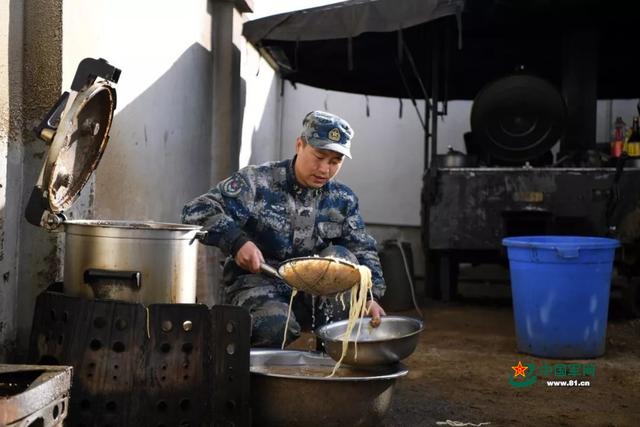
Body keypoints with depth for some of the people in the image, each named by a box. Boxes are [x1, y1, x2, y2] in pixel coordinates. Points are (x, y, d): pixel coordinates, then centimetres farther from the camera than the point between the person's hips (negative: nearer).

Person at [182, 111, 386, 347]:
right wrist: (237, 241, -30)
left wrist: (371, 296, -9)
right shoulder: (257, 181, -11)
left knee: (340, 257, -23)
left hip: (313, 291, 5)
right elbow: (196, 211, -15)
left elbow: (363, 250, 8)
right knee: (276, 326, -36)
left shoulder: (343, 199, 4)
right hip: (258, 281, -4)